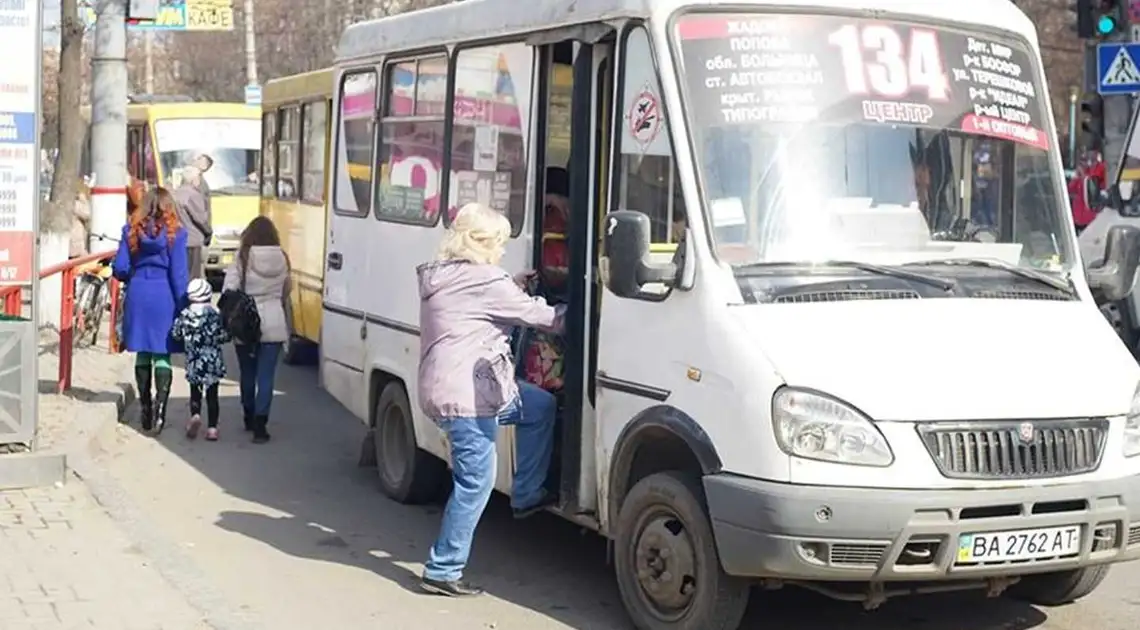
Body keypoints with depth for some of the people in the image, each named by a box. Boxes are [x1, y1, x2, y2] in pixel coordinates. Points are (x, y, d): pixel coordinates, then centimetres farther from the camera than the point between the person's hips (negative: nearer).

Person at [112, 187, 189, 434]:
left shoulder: (131, 230, 4)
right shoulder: (175, 233, -3)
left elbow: (119, 268, 1)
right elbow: (178, 273, -6)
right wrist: (183, 307, -1)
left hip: (137, 296, 3)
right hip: (164, 296, -3)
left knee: (142, 354, 13)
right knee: (162, 355, 0)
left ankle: (145, 410, 18)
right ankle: (160, 406, -16)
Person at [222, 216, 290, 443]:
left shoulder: (242, 259, -8)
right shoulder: (282, 259, 0)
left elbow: (229, 291, -10)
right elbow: (286, 293, 8)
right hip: (274, 324, 1)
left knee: (248, 373, 16)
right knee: (266, 375, 0)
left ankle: (249, 417, 30)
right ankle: (260, 422, -10)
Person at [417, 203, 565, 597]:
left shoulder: (441, 276, 12)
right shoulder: (485, 281, -16)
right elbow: (541, 317, -8)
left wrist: (513, 288, 16)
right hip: (465, 396, -10)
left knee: (541, 406, 22)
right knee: (475, 483, -3)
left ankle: (527, 495, 26)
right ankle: (442, 571, 4)